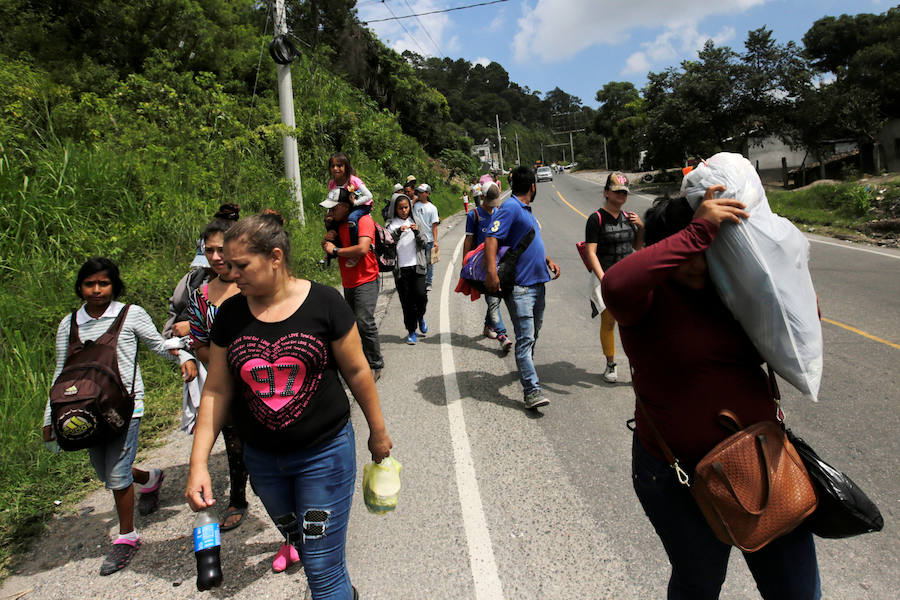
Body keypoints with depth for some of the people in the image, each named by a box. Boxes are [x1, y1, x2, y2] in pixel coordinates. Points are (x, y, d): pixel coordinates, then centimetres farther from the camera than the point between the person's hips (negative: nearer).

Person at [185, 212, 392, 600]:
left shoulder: (324, 303, -14)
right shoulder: (230, 314, -3)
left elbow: (357, 371, -6)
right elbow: (216, 391, 0)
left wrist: (378, 431, 3)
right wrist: (198, 462, -4)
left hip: (325, 452, -4)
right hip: (262, 459, 4)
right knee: (303, 546, 23)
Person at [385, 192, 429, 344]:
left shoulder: (415, 222, 10)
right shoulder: (391, 224, 4)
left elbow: (423, 244, 6)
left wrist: (417, 232, -12)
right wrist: (398, 232, -23)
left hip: (417, 266, 1)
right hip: (400, 268, -1)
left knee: (420, 295, -12)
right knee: (407, 301, 0)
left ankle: (420, 317, 19)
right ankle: (412, 331, 12)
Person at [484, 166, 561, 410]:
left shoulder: (526, 210, 18)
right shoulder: (510, 208, -12)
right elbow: (492, 238, -23)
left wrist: (548, 261, 18)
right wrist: (492, 272, -34)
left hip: (537, 282, 10)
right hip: (519, 285, -10)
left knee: (533, 334, 21)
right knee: (525, 338, -11)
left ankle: (525, 368, 40)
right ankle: (532, 390, -12)